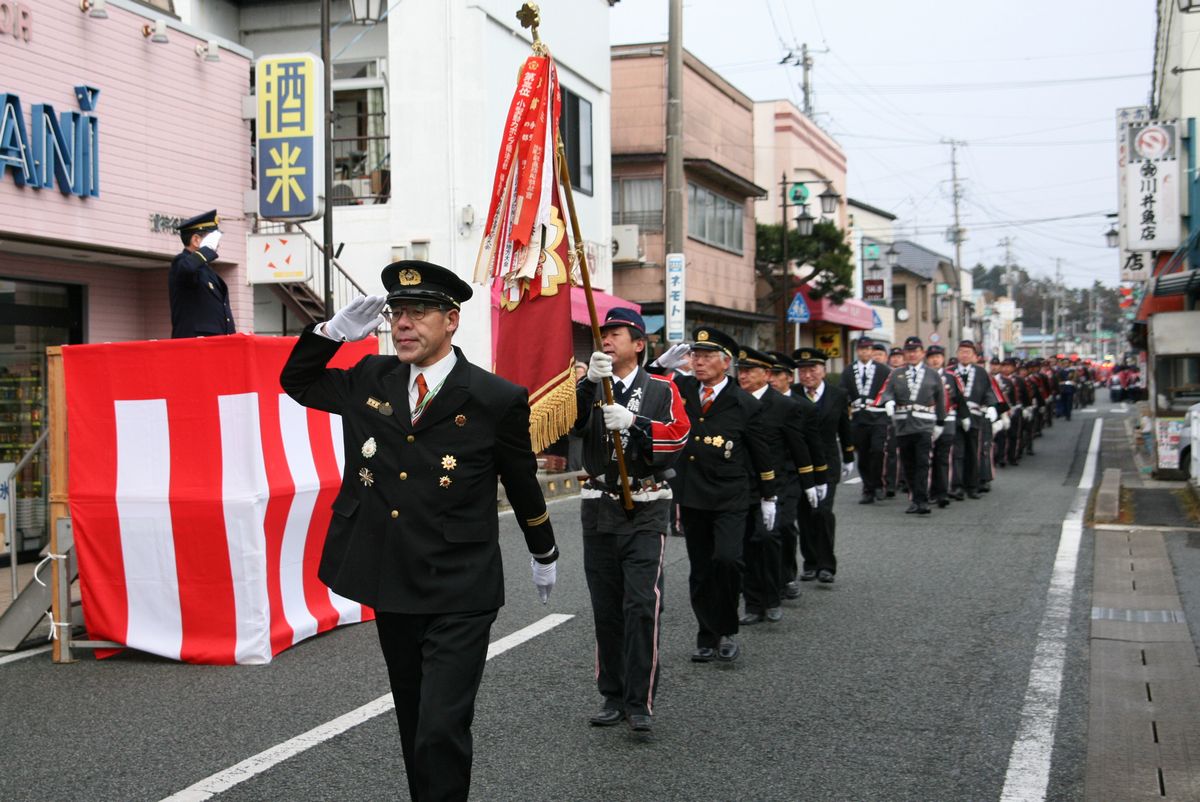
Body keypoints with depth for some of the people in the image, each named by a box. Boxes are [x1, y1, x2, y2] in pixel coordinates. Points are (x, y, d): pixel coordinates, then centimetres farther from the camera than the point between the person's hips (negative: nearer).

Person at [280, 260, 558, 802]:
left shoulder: (495, 400, -9)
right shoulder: (370, 380, 4)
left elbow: (521, 482, 4)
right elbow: (296, 381, 17)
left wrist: (543, 554, 17)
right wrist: (335, 330, -1)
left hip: (458, 595, -5)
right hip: (391, 586, 5)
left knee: (442, 730, -12)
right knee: (413, 728, 18)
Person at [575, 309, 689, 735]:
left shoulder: (662, 389, 5)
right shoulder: (589, 388, 10)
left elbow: (679, 433, -12)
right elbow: (570, 423, -10)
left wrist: (632, 421, -25)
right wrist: (590, 380, -25)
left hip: (646, 512, -3)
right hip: (599, 511, 3)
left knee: (642, 607, -11)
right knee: (606, 609, 8)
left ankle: (639, 702, -5)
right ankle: (613, 697, 18)